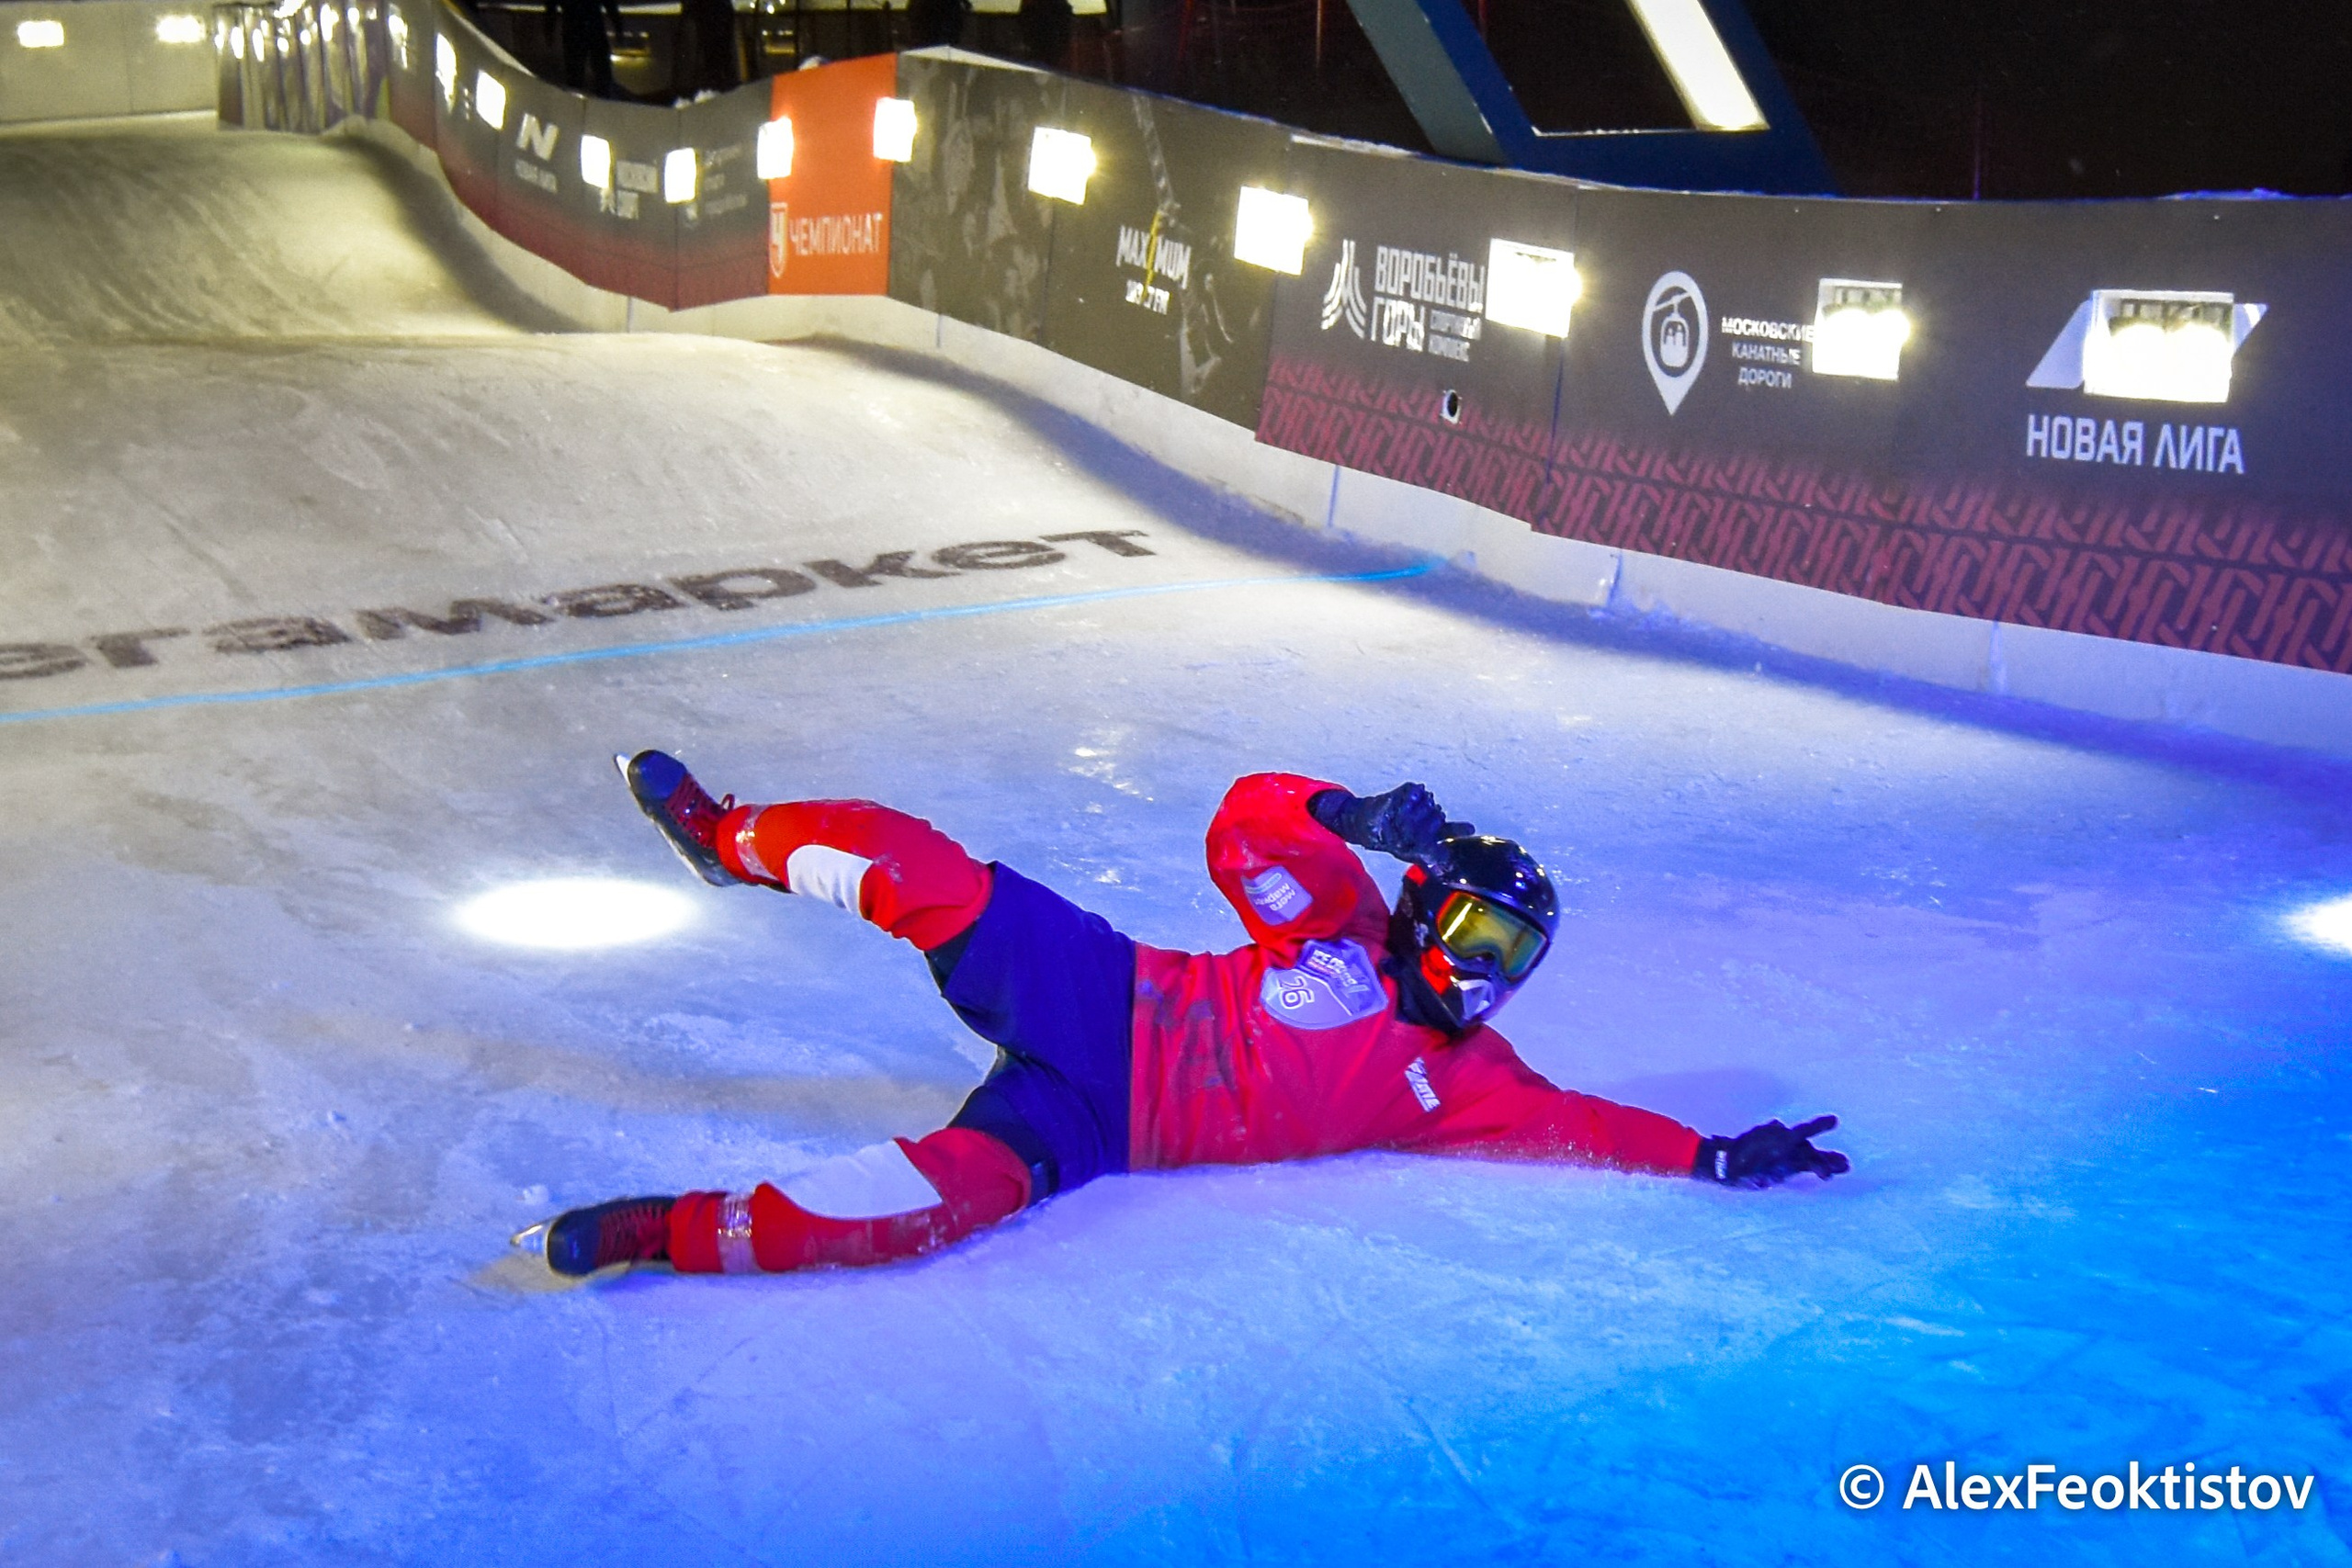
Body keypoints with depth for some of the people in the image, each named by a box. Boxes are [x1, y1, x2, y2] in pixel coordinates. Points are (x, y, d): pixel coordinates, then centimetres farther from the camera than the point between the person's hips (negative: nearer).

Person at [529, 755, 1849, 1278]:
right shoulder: (1344, 921, 7)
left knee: (958, 1195, -33)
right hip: (1093, 986, 2)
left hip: (1099, 1122, -2)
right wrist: (1358, 814, -14)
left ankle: (677, 1233, -28)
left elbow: (1577, 1125, -3)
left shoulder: (1458, 1079, 4)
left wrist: (1713, 1159, -10)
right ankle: (735, 839, 14)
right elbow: (1248, 814, 3)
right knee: (914, 866, -14)